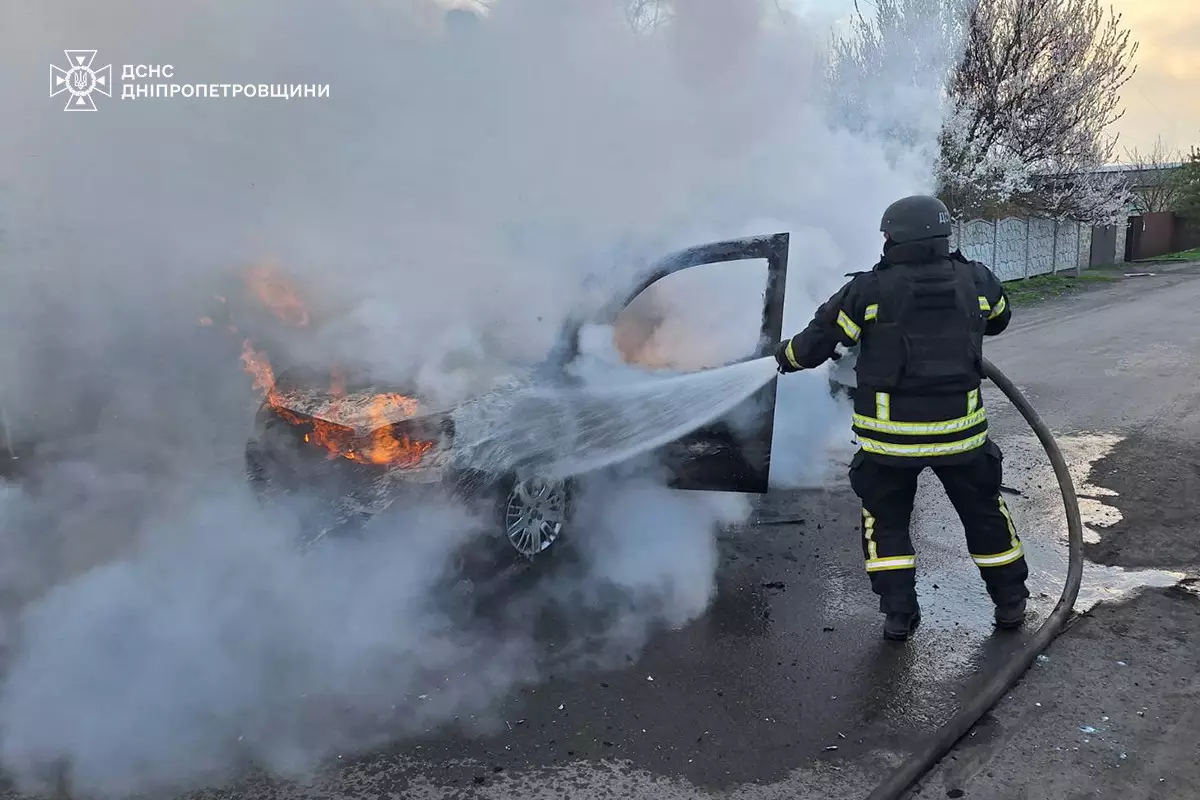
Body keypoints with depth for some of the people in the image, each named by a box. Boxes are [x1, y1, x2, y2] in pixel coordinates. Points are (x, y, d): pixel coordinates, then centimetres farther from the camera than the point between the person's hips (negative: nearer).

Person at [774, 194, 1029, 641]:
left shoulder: (868, 290, -11)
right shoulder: (976, 281, -1)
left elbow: (813, 345, -4)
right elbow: (999, 320, 21)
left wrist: (786, 356, 16)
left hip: (890, 435, -2)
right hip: (960, 429, 3)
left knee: (886, 521, 16)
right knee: (984, 513, 21)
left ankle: (899, 614, 15)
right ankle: (1011, 604, 33)